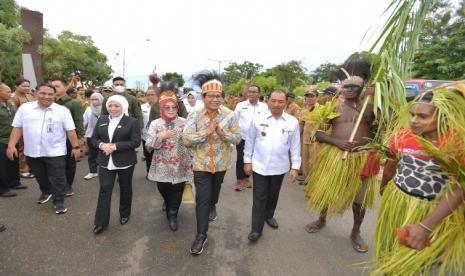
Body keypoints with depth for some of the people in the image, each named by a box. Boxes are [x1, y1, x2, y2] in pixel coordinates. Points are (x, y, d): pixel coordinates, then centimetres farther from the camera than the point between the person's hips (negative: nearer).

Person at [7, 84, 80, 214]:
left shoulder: (62, 110, -6)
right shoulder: (24, 108, 1)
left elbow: (70, 130, -6)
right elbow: (17, 128, 5)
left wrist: (75, 147, -8)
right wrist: (11, 145, -2)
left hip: (55, 152, -3)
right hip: (32, 152, 4)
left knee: (57, 179, 2)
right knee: (40, 176, 21)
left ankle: (59, 202, 14)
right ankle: (46, 192, 45)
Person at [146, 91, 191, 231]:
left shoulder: (184, 123, -2)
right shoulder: (155, 124, -2)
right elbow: (149, 146, -6)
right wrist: (161, 137, -21)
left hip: (180, 166, -1)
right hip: (162, 166, 1)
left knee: (177, 191, 3)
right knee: (164, 190, 16)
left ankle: (173, 215, 28)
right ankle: (170, 208, 50)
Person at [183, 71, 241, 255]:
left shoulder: (229, 115, -9)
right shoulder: (194, 116, -12)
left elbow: (237, 138, -8)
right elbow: (186, 139, -18)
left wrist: (223, 132, -27)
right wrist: (206, 131, -28)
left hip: (221, 163, 2)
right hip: (201, 163, -2)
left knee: (215, 188, 27)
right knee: (202, 198, -2)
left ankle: (212, 206, 60)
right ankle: (201, 235, 12)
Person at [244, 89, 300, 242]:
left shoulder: (293, 122, -5)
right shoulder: (258, 119, -6)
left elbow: (295, 146, 0)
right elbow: (250, 141, 1)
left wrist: (295, 167, -1)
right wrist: (247, 161, 2)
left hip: (279, 167, 2)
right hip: (260, 165, -1)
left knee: (273, 195, 19)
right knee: (259, 197, 3)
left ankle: (269, 215, 44)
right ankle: (256, 229, 15)